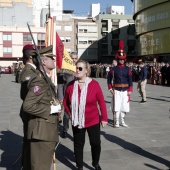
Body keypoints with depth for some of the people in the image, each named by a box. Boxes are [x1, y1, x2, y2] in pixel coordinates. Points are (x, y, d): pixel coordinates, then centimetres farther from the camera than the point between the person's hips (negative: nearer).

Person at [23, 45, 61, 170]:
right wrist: (50, 109, -22)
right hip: (42, 131, -10)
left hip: (47, 131, 10)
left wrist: (56, 107, 11)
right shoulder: (39, 82, -20)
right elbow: (27, 105, -28)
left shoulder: (47, 80, 14)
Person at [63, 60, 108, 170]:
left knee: (96, 143, 8)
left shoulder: (94, 84, -13)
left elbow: (101, 102, -7)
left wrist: (104, 118, -6)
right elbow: (65, 101, 9)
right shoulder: (71, 85, -5)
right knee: (78, 145, 12)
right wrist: (69, 113, 0)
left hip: (93, 121, -2)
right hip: (77, 121, 2)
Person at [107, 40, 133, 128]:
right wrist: (110, 89, -1)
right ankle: (116, 122, 5)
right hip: (117, 90, -2)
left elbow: (130, 80, 4)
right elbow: (109, 79, 7)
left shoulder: (127, 69, 4)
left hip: (125, 90, 2)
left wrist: (130, 90, -2)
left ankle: (122, 121, 22)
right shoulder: (114, 69, 0)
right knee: (116, 107, -4)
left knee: (124, 107, 9)